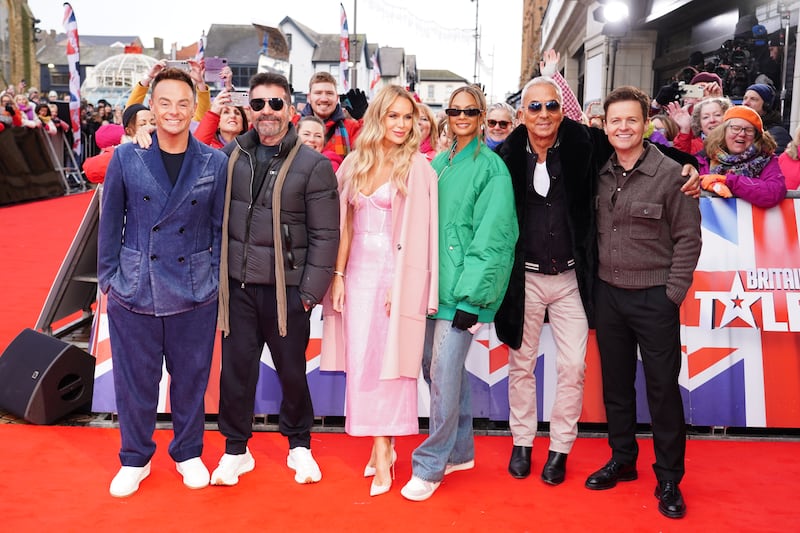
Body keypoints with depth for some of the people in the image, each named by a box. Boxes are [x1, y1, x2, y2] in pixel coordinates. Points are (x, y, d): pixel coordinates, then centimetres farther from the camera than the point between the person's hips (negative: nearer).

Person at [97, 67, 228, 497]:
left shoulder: (214, 163, 0)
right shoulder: (126, 158, -1)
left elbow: (219, 227, 6)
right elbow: (110, 222, 4)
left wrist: (215, 279, 3)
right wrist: (108, 278, 3)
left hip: (195, 293, 0)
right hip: (133, 290, 0)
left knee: (190, 379, 12)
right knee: (134, 380, 9)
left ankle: (188, 453, 33)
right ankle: (135, 459, 30)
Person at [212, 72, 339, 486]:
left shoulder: (313, 165, -6)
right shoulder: (231, 154, 5)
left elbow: (325, 235, -7)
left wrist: (311, 291, -10)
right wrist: (216, 271, 6)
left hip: (286, 287, -3)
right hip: (237, 283, 3)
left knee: (292, 369, 9)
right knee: (236, 367, 9)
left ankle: (299, 445, 31)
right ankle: (236, 449, 26)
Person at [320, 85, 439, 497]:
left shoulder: (416, 166, -3)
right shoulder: (355, 164, 10)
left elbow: (418, 233, -7)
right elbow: (346, 224, 11)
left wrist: (401, 285, -13)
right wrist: (338, 274, 4)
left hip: (394, 273, -5)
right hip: (358, 272, 5)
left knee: (388, 359, -2)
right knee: (359, 360, 7)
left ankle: (383, 449, 8)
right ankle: (380, 446, 20)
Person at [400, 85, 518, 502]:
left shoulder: (491, 167, -5)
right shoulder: (437, 164, 14)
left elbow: (492, 238, -11)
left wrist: (472, 297, -16)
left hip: (461, 290, -7)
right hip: (431, 284, 7)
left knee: (444, 376, -6)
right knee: (435, 368, 12)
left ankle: (430, 466, 8)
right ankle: (460, 451, 29)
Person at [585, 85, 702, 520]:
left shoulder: (669, 174, -8)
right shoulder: (599, 175, 5)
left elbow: (688, 238, -6)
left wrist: (673, 291, -10)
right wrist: (593, 282, 6)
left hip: (654, 297, -4)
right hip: (608, 293, 4)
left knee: (662, 387, 3)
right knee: (615, 382, 14)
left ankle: (669, 479, 17)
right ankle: (622, 460, 30)